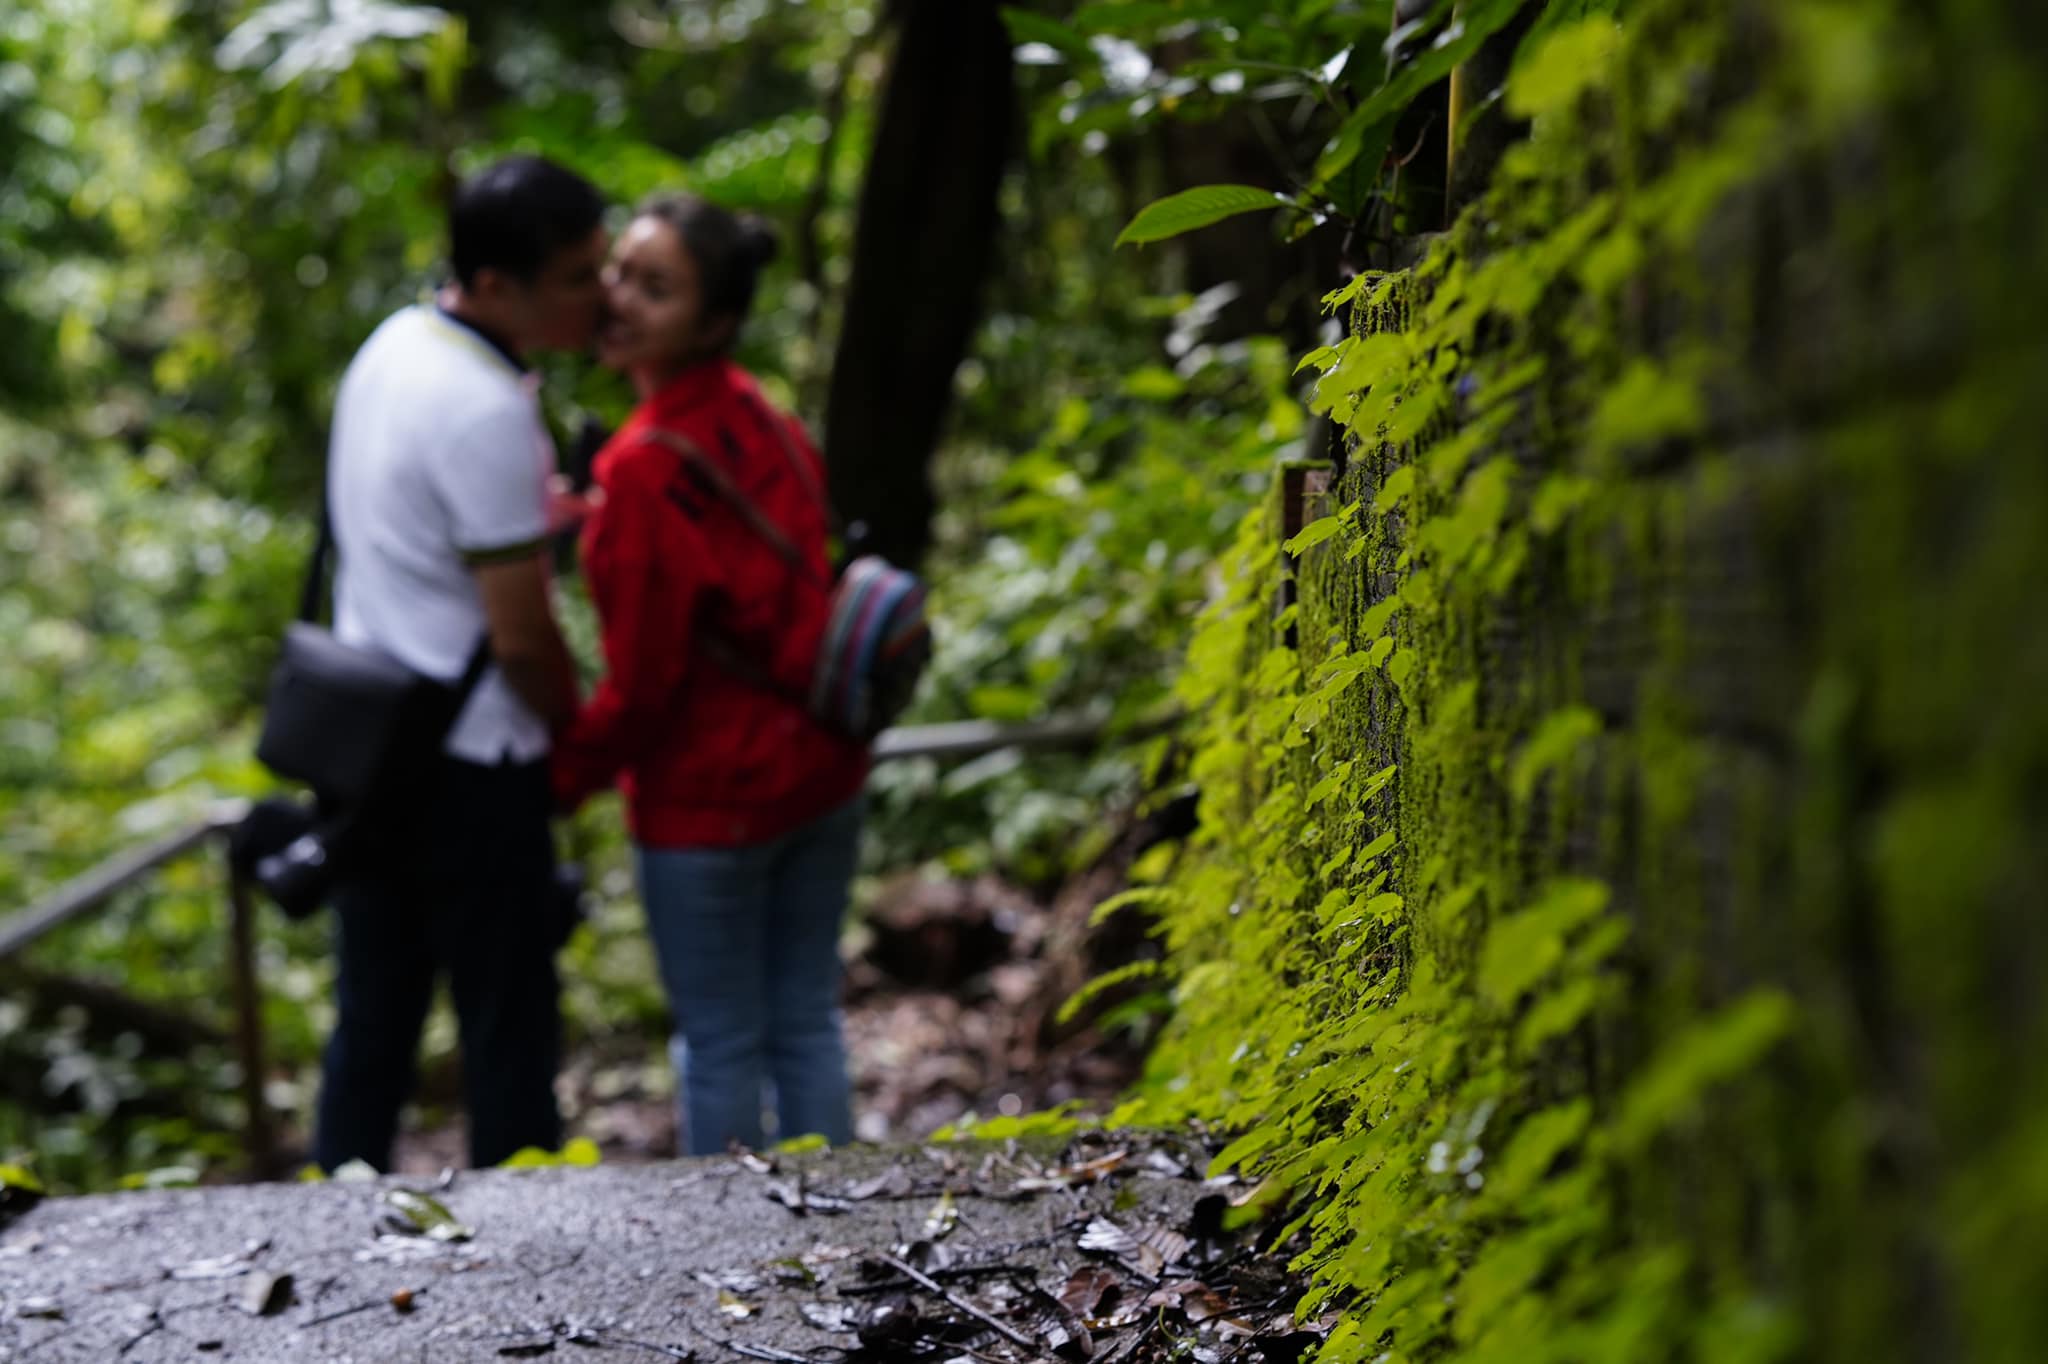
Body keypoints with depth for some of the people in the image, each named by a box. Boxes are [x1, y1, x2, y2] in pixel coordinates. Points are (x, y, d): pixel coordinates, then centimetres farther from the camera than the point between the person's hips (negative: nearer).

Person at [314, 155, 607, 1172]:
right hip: (470, 764, -9)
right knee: (508, 1037, 5)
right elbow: (521, 637, -19)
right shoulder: (486, 412, -23)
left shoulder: (393, 344, 5)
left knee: (370, 1022, 18)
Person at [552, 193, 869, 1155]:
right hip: (822, 773, 7)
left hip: (708, 797, -7)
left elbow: (641, 684, -18)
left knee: (718, 1044, 10)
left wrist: (557, 780, -4)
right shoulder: (766, 421, -1)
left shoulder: (645, 470, -22)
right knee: (806, 1022, 19)